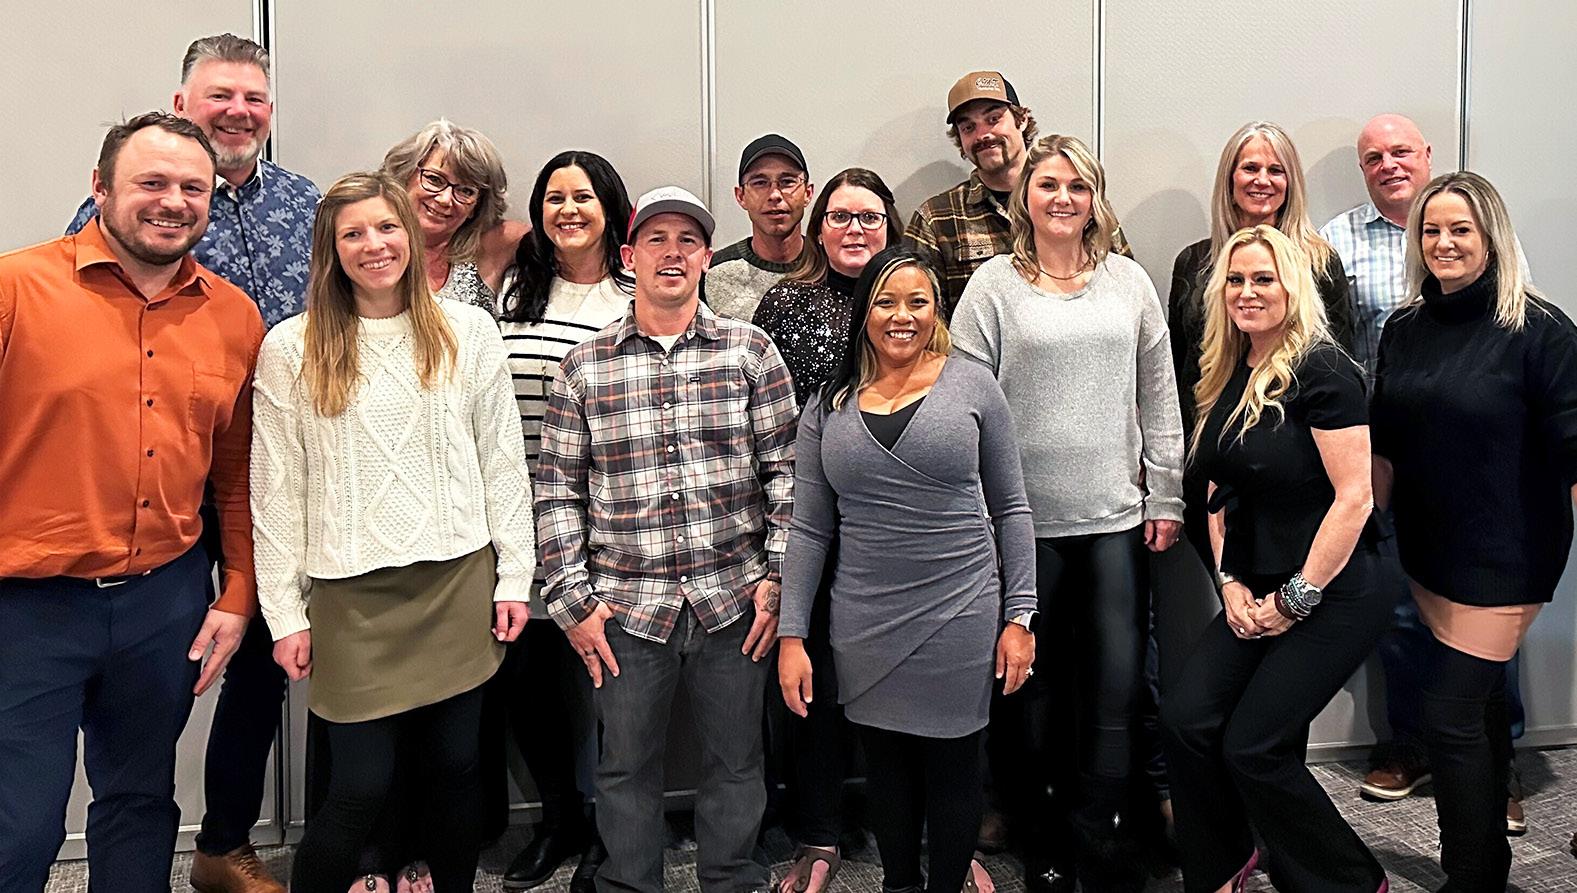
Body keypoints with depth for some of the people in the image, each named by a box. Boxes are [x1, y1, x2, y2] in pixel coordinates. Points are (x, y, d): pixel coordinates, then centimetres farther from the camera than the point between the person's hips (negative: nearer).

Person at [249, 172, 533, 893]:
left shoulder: (468, 331, 4)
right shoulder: (290, 349, 0)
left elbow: (502, 460, 6)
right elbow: (275, 490, 1)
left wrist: (513, 576, 3)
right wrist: (285, 614, -1)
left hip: (459, 583, 2)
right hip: (353, 592, -1)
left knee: (456, 768, 11)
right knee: (360, 790, 1)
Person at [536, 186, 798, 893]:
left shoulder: (750, 351, 2)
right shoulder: (584, 366, 3)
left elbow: (784, 470, 2)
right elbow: (557, 492, 4)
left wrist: (776, 576, -4)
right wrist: (574, 601, -1)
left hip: (734, 598, 0)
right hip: (626, 604, 0)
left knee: (735, 763, 13)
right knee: (626, 768, 14)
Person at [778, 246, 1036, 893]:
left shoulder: (971, 384, 1)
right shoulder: (829, 408, 5)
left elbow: (1010, 509, 3)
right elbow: (808, 531, 6)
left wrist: (1019, 617, -2)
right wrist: (792, 635, 1)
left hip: (959, 617, -2)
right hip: (864, 627, 2)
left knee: (953, 769, 10)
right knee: (887, 768, 15)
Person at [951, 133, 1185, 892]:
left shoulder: (1129, 282, 9)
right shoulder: (995, 285, 1)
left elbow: (1159, 399, 11)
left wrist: (1166, 499, 8)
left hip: (1116, 518, 2)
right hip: (1025, 519, -2)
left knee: (1117, 687, 1)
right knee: (1037, 689, 7)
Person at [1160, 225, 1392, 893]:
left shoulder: (1322, 371, -14)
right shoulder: (1227, 379, 9)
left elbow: (1355, 496, -19)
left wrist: (1297, 599, -15)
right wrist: (1230, 582, 3)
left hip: (1335, 594, -7)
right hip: (1257, 593, 7)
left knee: (1254, 747, -7)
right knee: (1186, 720, -4)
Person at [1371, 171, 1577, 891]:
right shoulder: (1404, 330, 5)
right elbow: (1384, 446, 13)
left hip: (1504, 559, -6)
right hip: (1427, 553, 6)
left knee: (1450, 711, -7)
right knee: (1480, 701, 19)